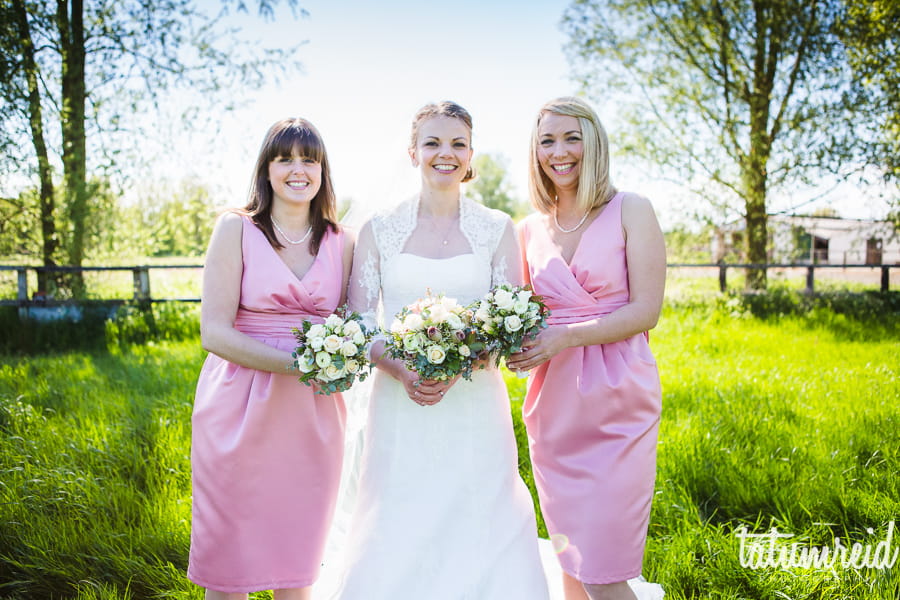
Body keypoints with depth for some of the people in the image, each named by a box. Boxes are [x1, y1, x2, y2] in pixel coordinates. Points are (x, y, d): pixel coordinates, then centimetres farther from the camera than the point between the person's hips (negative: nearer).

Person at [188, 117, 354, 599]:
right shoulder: (236, 229, -3)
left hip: (313, 415, 3)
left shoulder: (341, 242, 7)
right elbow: (215, 333, -9)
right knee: (229, 558, 8)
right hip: (240, 411, -3)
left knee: (298, 559, 13)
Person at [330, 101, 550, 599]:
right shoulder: (379, 230, 5)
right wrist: (401, 370, -16)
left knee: (477, 530, 3)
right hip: (399, 407, 0)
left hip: (474, 404, 0)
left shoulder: (496, 228, 4)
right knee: (398, 540, 3)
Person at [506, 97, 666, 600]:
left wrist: (564, 338, -19)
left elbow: (646, 311, -9)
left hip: (618, 400, -4)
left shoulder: (630, 210, -2)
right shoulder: (529, 229, 10)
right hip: (554, 404, 4)